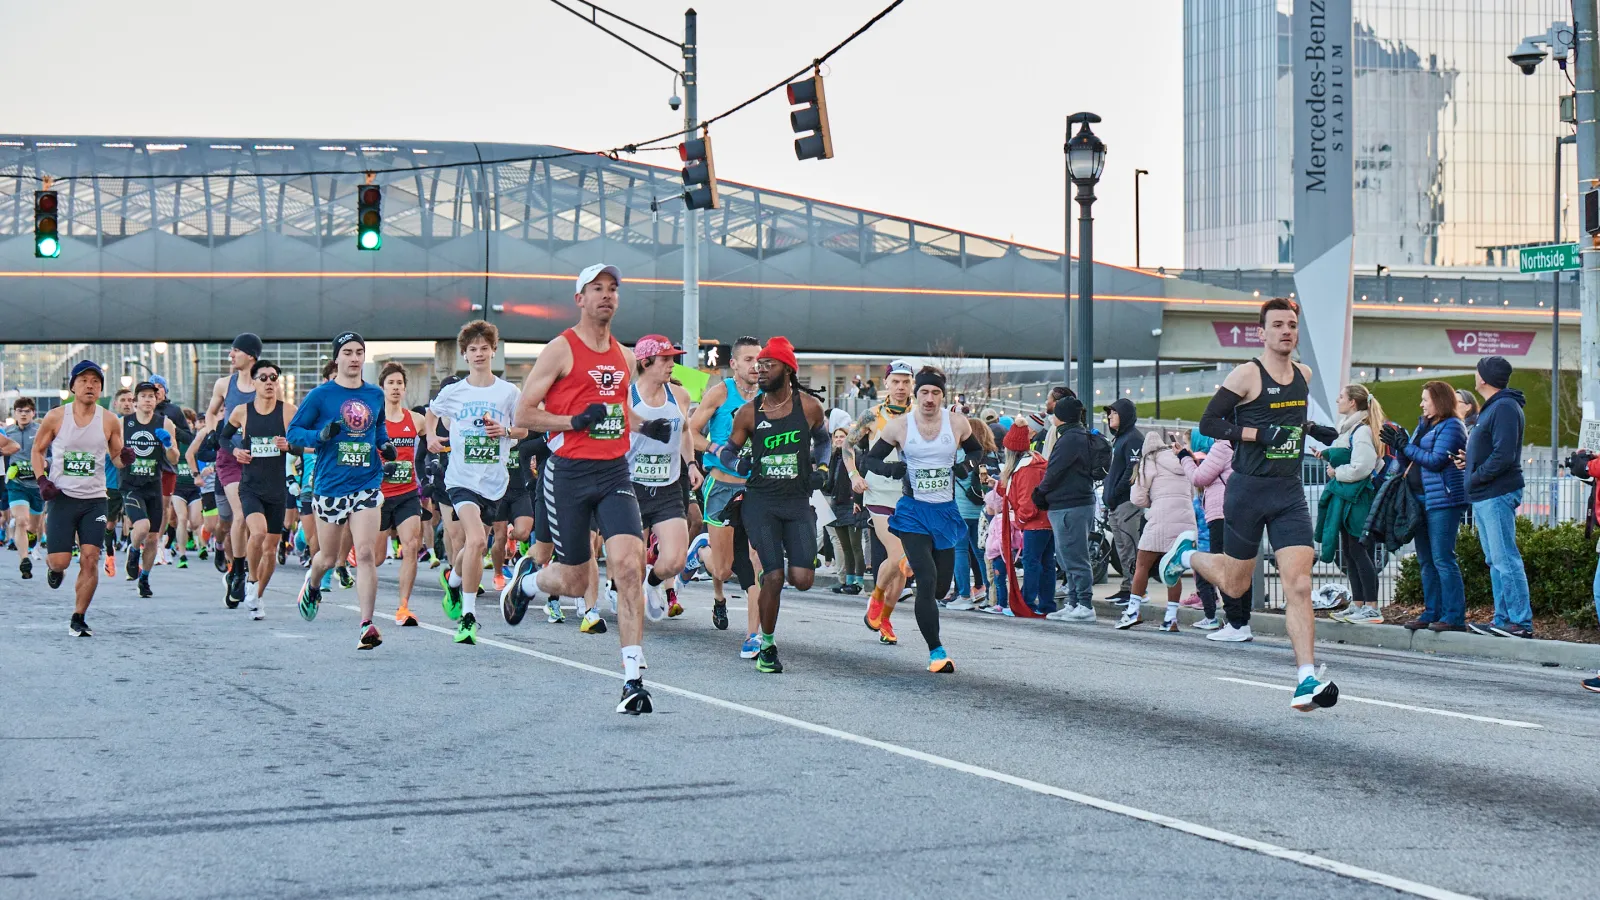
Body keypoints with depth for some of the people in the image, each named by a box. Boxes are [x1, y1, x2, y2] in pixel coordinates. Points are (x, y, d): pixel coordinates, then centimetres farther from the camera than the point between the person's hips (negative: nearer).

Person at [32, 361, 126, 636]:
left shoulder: (109, 421, -1)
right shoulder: (56, 417, -4)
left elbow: (116, 456, 11)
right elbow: (38, 449, 9)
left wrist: (125, 458, -13)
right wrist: (42, 480, -5)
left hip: (94, 500, 1)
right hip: (61, 497, -1)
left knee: (90, 559, -9)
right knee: (60, 561, -5)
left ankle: (78, 619, 2)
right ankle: (52, 567, 34)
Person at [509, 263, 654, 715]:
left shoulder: (622, 356, 15)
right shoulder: (561, 349, -4)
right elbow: (524, 414, -6)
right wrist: (575, 421, -16)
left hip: (615, 472, 4)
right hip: (570, 473, -4)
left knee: (628, 565, -15)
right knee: (574, 582, 4)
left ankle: (632, 679, -16)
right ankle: (526, 580, 42)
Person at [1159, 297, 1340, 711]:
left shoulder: (1303, 375, 10)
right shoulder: (1247, 375, -9)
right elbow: (1208, 422, -10)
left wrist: (1310, 430, 10)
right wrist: (1258, 433, -19)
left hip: (1290, 492, 4)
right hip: (1248, 490, -4)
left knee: (1299, 587, -10)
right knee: (1234, 583, 11)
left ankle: (1307, 681, -14)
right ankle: (1186, 554, 43)